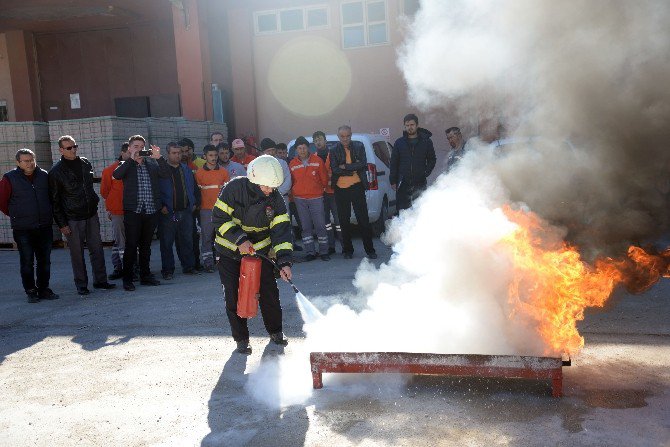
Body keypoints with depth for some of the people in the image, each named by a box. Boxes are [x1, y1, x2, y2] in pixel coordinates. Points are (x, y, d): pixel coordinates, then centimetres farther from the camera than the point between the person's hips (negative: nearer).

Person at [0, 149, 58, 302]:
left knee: (45, 261, 9)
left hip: (44, 227, 3)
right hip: (23, 229, -3)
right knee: (27, 262, 2)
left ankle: (43, 289, 21)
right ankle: (31, 291, 13)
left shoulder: (44, 176, 6)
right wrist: (16, 216, 9)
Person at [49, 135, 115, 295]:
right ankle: (81, 285, 14)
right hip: (72, 219, -4)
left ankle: (100, 280, 17)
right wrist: (61, 224, -9)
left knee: (97, 249, 7)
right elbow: (55, 201, -6)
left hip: (91, 215, 4)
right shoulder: (56, 171, -8)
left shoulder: (85, 164, 7)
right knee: (77, 253, 4)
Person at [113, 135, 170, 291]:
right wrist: (132, 159, -15)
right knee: (131, 245, -3)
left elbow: (166, 175, -2)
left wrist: (159, 158, -12)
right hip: (133, 211, -3)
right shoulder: (126, 165, 5)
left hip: (151, 211, 3)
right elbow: (116, 175, -14)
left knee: (146, 245, 12)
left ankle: (145, 275, 22)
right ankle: (127, 279, 5)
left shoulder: (152, 163, 11)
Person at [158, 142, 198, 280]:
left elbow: (192, 186, 18)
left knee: (187, 241, 9)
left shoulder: (186, 169, 14)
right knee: (167, 242, 1)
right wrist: (162, 205, -13)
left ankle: (189, 266, 19)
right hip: (168, 213, -4)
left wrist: (193, 203, 8)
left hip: (185, 211, 4)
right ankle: (167, 270, 10)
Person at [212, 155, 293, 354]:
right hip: (229, 250, -2)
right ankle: (241, 338, 15)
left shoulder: (275, 198, -12)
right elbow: (219, 218, -16)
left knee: (269, 291, 2)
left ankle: (275, 331, 24)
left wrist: (284, 262, -25)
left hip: (260, 250, 2)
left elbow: (281, 230, -15)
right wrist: (240, 240, -25)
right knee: (234, 296, -1)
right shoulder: (234, 188, -19)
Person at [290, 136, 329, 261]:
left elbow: (324, 179, 8)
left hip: (316, 198, -2)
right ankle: (310, 252, 11)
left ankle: (323, 252, 6)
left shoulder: (318, 161, 0)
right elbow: (292, 181, 14)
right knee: (306, 227, 5)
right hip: (300, 199, 2)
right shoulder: (292, 164, 4)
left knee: (320, 225, -3)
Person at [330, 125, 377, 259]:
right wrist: (353, 169, -12)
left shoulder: (359, 146, 3)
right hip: (340, 189, 1)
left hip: (357, 187, -1)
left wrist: (345, 167, -13)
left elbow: (363, 164, -10)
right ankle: (348, 250, 18)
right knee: (344, 221, 8)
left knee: (363, 219, 0)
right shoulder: (334, 151, 4)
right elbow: (335, 170, -8)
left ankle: (370, 250, 8)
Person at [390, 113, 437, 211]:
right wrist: (393, 181, 4)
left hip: (420, 184, -1)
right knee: (402, 210, -1)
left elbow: (432, 159, 13)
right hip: (403, 184, 1)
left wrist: (426, 173, -2)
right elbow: (393, 163, 10)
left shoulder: (426, 141, 6)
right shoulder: (399, 142, 9)